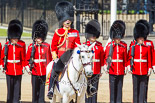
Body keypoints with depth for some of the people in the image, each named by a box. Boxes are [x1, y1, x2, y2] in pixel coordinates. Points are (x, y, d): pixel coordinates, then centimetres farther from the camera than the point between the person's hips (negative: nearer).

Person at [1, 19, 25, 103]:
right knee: (10, 88, 5)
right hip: (9, 71, -1)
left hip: (18, 71, 1)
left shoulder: (21, 47, 4)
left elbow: (23, 59, 8)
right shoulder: (6, 46, 1)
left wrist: (22, 68, 3)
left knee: (17, 87, 1)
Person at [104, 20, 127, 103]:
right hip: (112, 70, -2)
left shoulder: (124, 45, 4)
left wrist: (125, 68, 8)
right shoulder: (109, 45, -2)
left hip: (121, 70, 2)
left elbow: (125, 58, 8)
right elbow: (107, 57, -3)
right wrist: (106, 66, -13)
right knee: (113, 87, 3)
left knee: (119, 87, 6)